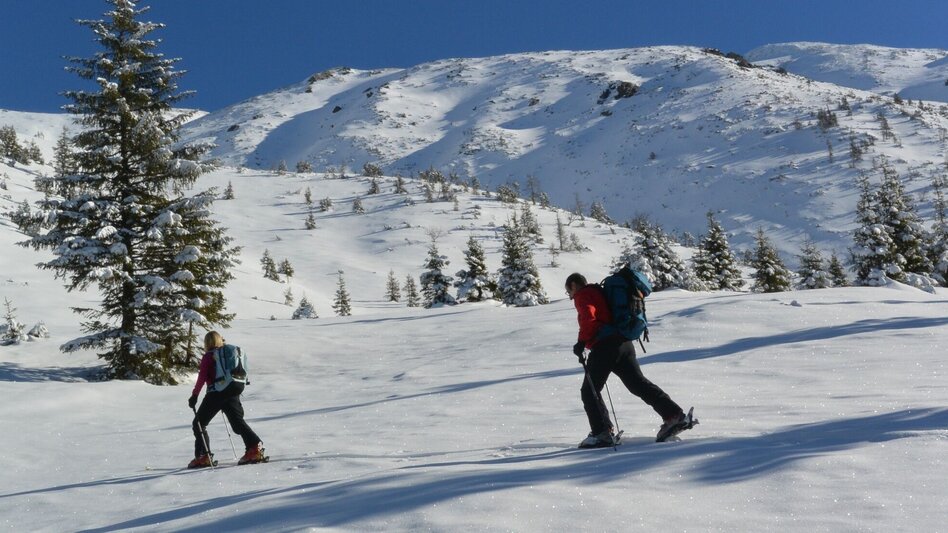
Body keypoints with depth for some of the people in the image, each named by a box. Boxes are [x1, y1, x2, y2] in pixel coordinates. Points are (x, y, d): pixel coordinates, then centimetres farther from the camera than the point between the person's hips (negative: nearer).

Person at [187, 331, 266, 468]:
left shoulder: (208, 356, -2)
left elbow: (202, 377, -9)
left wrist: (194, 395, -4)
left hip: (215, 393, -6)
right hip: (233, 393, 6)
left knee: (199, 423, 8)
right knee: (238, 422, 8)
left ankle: (203, 456, 2)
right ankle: (255, 447, -10)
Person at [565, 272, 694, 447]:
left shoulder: (582, 295, 1)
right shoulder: (599, 292, 29)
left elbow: (589, 317, -17)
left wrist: (581, 342, -16)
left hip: (604, 346, -9)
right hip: (624, 342, 9)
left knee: (589, 390, 1)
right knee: (638, 383, 8)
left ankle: (602, 433, -5)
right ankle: (675, 415, 2)